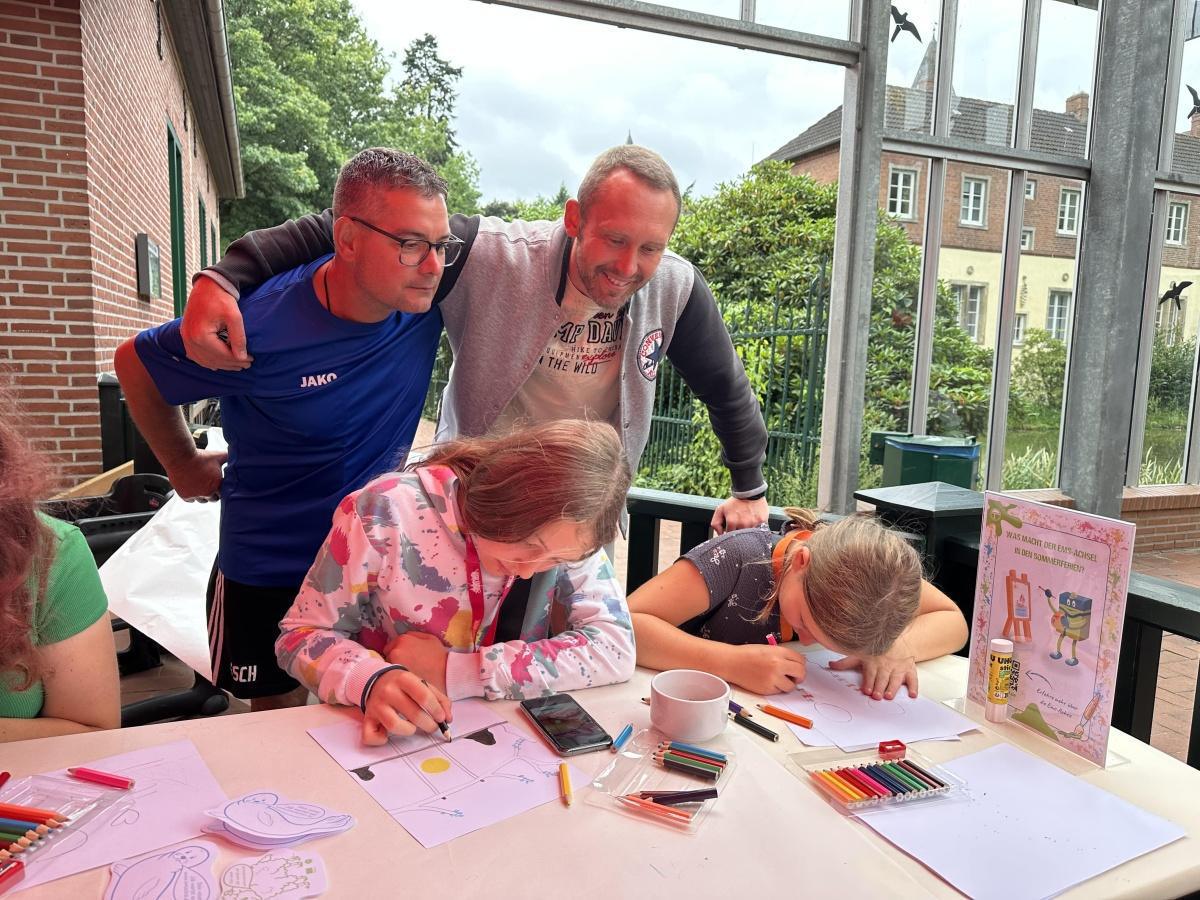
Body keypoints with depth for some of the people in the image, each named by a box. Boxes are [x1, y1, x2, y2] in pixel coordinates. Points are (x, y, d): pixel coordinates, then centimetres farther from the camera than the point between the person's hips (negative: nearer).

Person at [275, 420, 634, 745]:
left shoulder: (566, 533, -12)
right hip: (380, 745, 0)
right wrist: (372, 682, -29)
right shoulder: (385, 513, -18)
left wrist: (453, 672, -23)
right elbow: (301, 635, -8)